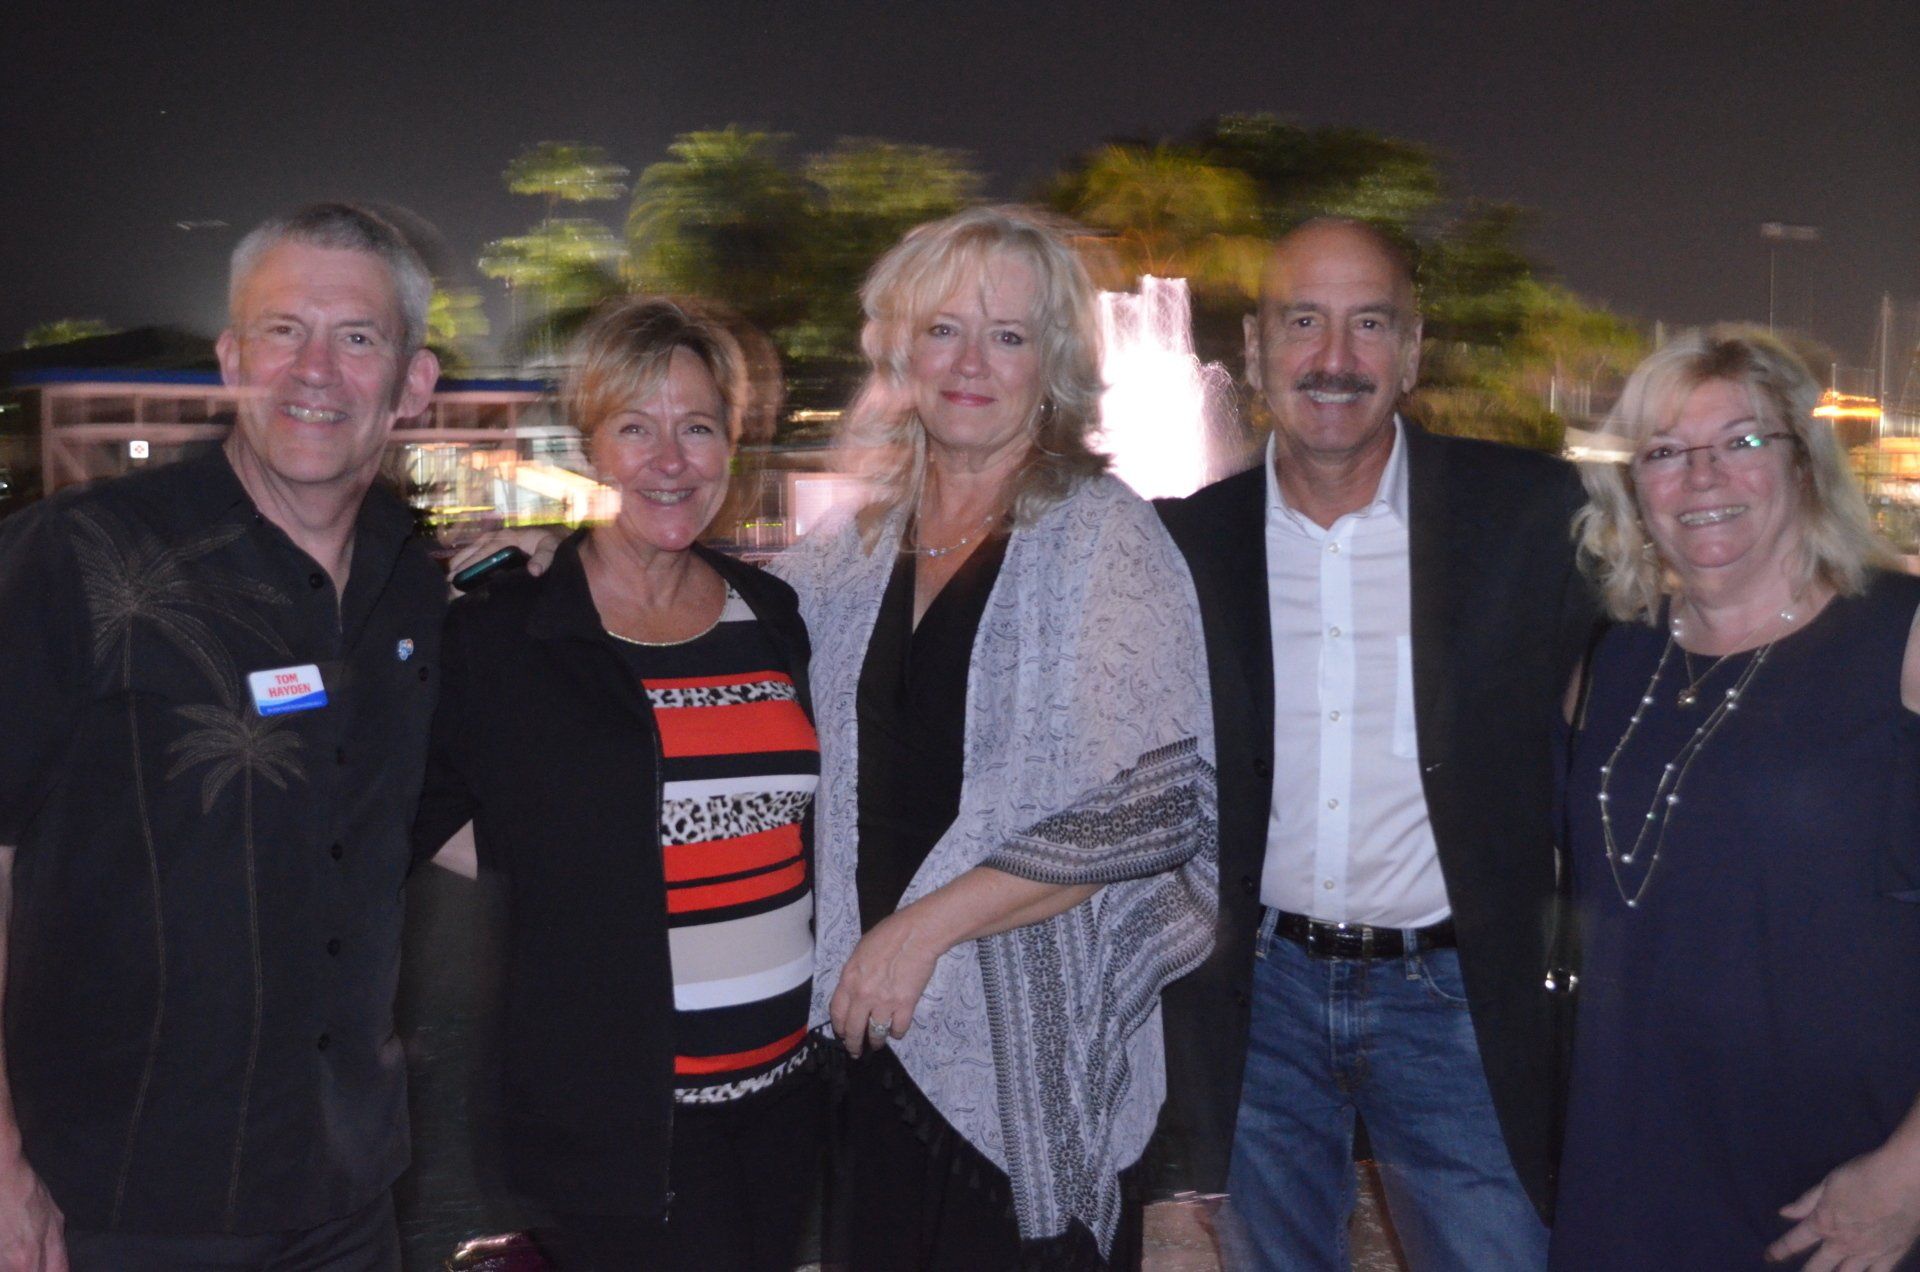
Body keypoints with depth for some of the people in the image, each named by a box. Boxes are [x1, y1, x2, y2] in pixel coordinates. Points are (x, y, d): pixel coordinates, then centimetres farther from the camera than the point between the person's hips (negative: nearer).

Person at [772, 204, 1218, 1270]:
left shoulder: (1102, 535, -10)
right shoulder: (861, 547, 6)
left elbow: (1161, 803, -17)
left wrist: (928, 923, -18)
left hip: (1036, 1055, -5)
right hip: (880, 1033, 5)